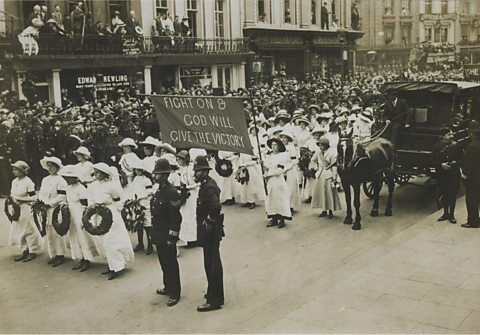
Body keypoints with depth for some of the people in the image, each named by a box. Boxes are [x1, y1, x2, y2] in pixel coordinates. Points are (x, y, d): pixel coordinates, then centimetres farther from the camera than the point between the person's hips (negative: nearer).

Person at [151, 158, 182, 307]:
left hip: (167, 236, -9)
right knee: (163, 262, 20)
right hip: (159, 235, 9)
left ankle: (174, 293, 12)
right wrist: (154, 233, 17)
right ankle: (168, 287, 35)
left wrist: (171, 237, -19)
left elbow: (175, 218, -20)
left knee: (170, 264, 1)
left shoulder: (171, 192, -19)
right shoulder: (159, 190, 9)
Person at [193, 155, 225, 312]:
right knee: (213, 264, 20)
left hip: (210, 232, -10)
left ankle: (214, 301, 4)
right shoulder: (206, 184, 10)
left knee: (212, 265, -3)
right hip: (208, 231, 10)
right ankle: (215, 294, 33)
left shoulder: (209, 187, -21)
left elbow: (216, 207, -34)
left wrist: (208, 223, -21)